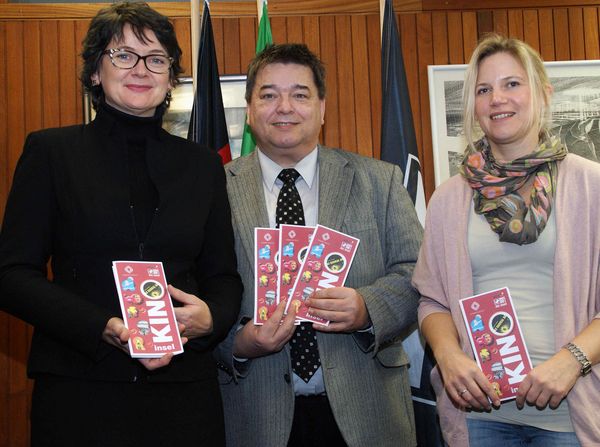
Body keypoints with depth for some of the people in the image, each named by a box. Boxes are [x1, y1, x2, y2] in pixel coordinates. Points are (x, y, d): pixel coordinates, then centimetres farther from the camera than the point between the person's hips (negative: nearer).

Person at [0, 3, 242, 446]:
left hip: (185, 390, 3)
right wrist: (106, 328, -16)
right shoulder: (51, 151, 2)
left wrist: (210, 318, -11)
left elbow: (223, 275, 12)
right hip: (78, 392, -2)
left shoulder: (203, 164, 10)